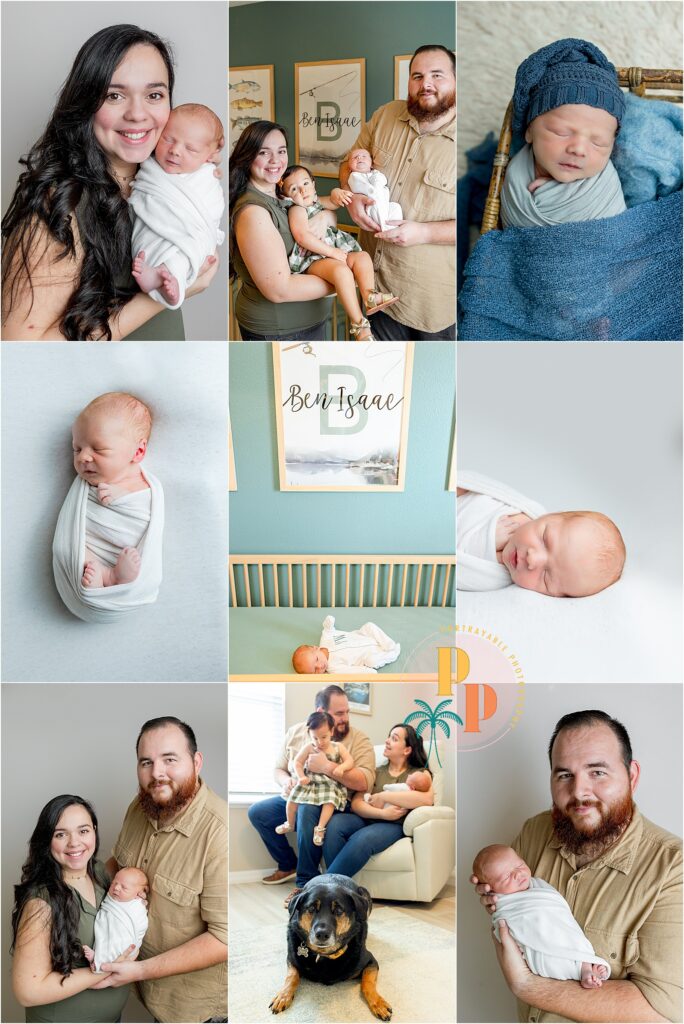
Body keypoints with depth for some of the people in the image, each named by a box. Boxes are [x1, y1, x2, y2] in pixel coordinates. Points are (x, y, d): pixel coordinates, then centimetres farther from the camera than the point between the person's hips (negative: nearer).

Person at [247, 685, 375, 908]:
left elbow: (365, 782, -22)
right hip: (297, 800, 6)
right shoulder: (296, 733, 4)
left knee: (307, 811, -35)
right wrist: (286, 782, -13)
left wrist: (327, 767, -31)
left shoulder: (359, 740, -10)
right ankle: (289, 865, 18)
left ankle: (306, 882, -17)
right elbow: (279, 769, 12)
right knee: (257, 812, -1)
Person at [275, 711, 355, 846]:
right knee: (293, 798, -7)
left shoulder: (338, 747, 0)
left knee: (330, 801, -29)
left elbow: (350, 761, -5)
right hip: (310, 782, 1)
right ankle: (290, 824, 18)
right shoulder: (308, 747, 0)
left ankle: (320, 828, -20)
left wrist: (341, 768, -26)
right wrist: (301, 777, -13)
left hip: (330, 784, -1)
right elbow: (297, 762, 3)